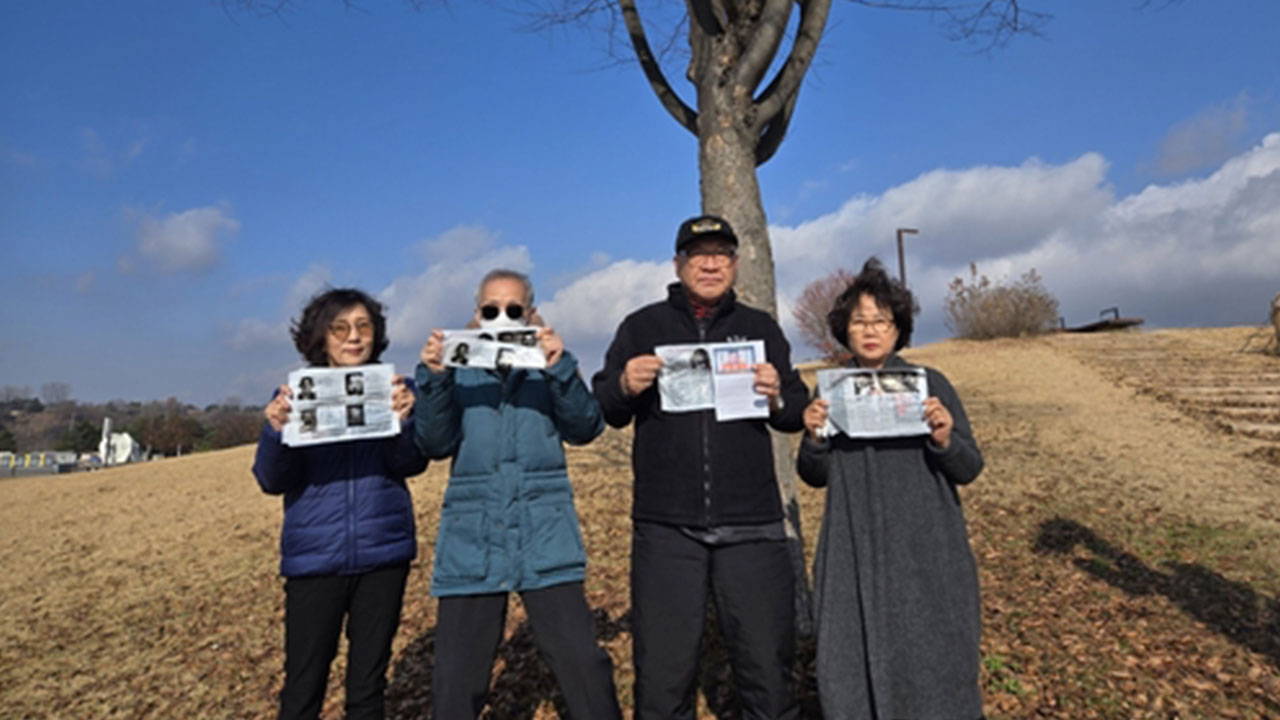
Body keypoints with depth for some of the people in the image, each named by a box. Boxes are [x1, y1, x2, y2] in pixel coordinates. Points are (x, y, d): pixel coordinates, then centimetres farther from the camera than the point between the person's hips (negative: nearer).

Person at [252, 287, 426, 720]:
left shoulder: (393, 389, 2)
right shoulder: (293, 396, 3)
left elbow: (412, 463, -10)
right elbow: (272, 481, -4)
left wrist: (403, 420, -30)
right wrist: (277, 431, -23)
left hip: (383, 552, 1)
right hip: (314, 557, 0)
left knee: (368, 683, 12)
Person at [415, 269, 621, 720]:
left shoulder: (548, 367, 7)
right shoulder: (458, 372, 8)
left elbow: (585, 428, -7)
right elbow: (434, 443, -3)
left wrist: (559, 367, -22)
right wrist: (433, 378, -17)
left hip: (545, 541, 0)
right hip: (472, 543, 1)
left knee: (583, 665, -2)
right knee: (454, 680, 5)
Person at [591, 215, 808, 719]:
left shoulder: (761, 328, 11)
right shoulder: (641, 327, 8)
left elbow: (797, 415, 10)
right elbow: (603, 412, 6)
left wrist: (777, 397, -12)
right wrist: (625, 386, -15)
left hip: (751, 526, 1)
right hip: (666, 528, -1)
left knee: (768, 669, 9)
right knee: (662, 675, 8)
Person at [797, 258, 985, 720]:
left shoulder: (929, 384, 0)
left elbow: (969, 469, 0)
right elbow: (816, 477, 8)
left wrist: (945, 439, -20)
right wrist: (813, 437, -12)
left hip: (925, 553, -2)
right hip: (854, 555, 2)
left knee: (930, 661, 3)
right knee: (851, 664, 5)